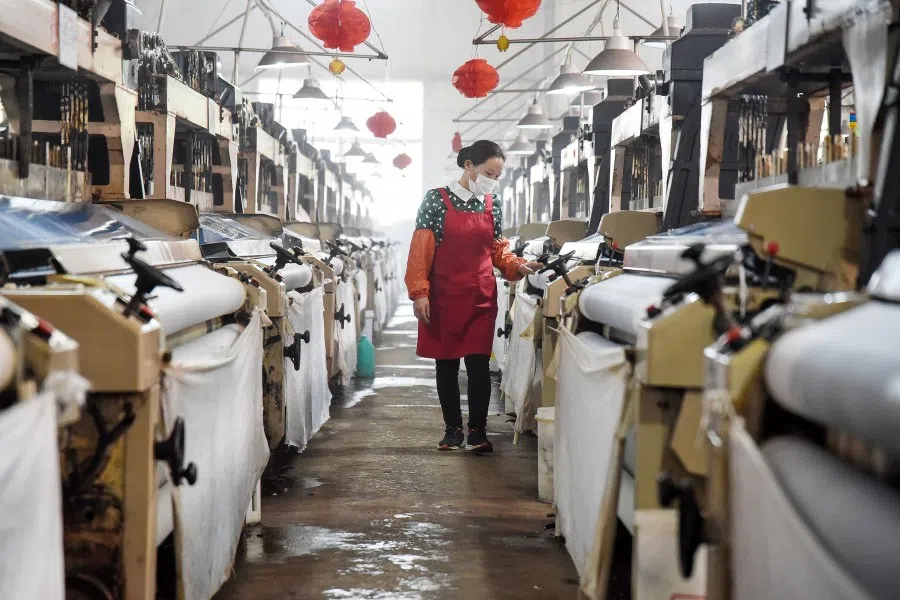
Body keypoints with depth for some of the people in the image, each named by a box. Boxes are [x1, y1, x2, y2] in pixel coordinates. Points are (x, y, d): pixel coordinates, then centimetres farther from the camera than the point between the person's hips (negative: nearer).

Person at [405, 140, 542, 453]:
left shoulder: (493, 204, 6)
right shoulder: (437, 199, -6)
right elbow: (421, 249, -7)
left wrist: (517, 266, -4)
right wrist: (419, 293, -11)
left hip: (481, 298, 2)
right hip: (443, 297, -2)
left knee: (479, 363, -3)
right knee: (446, 365, 6)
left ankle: (478, 430, 8)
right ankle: (453, 428, 18)